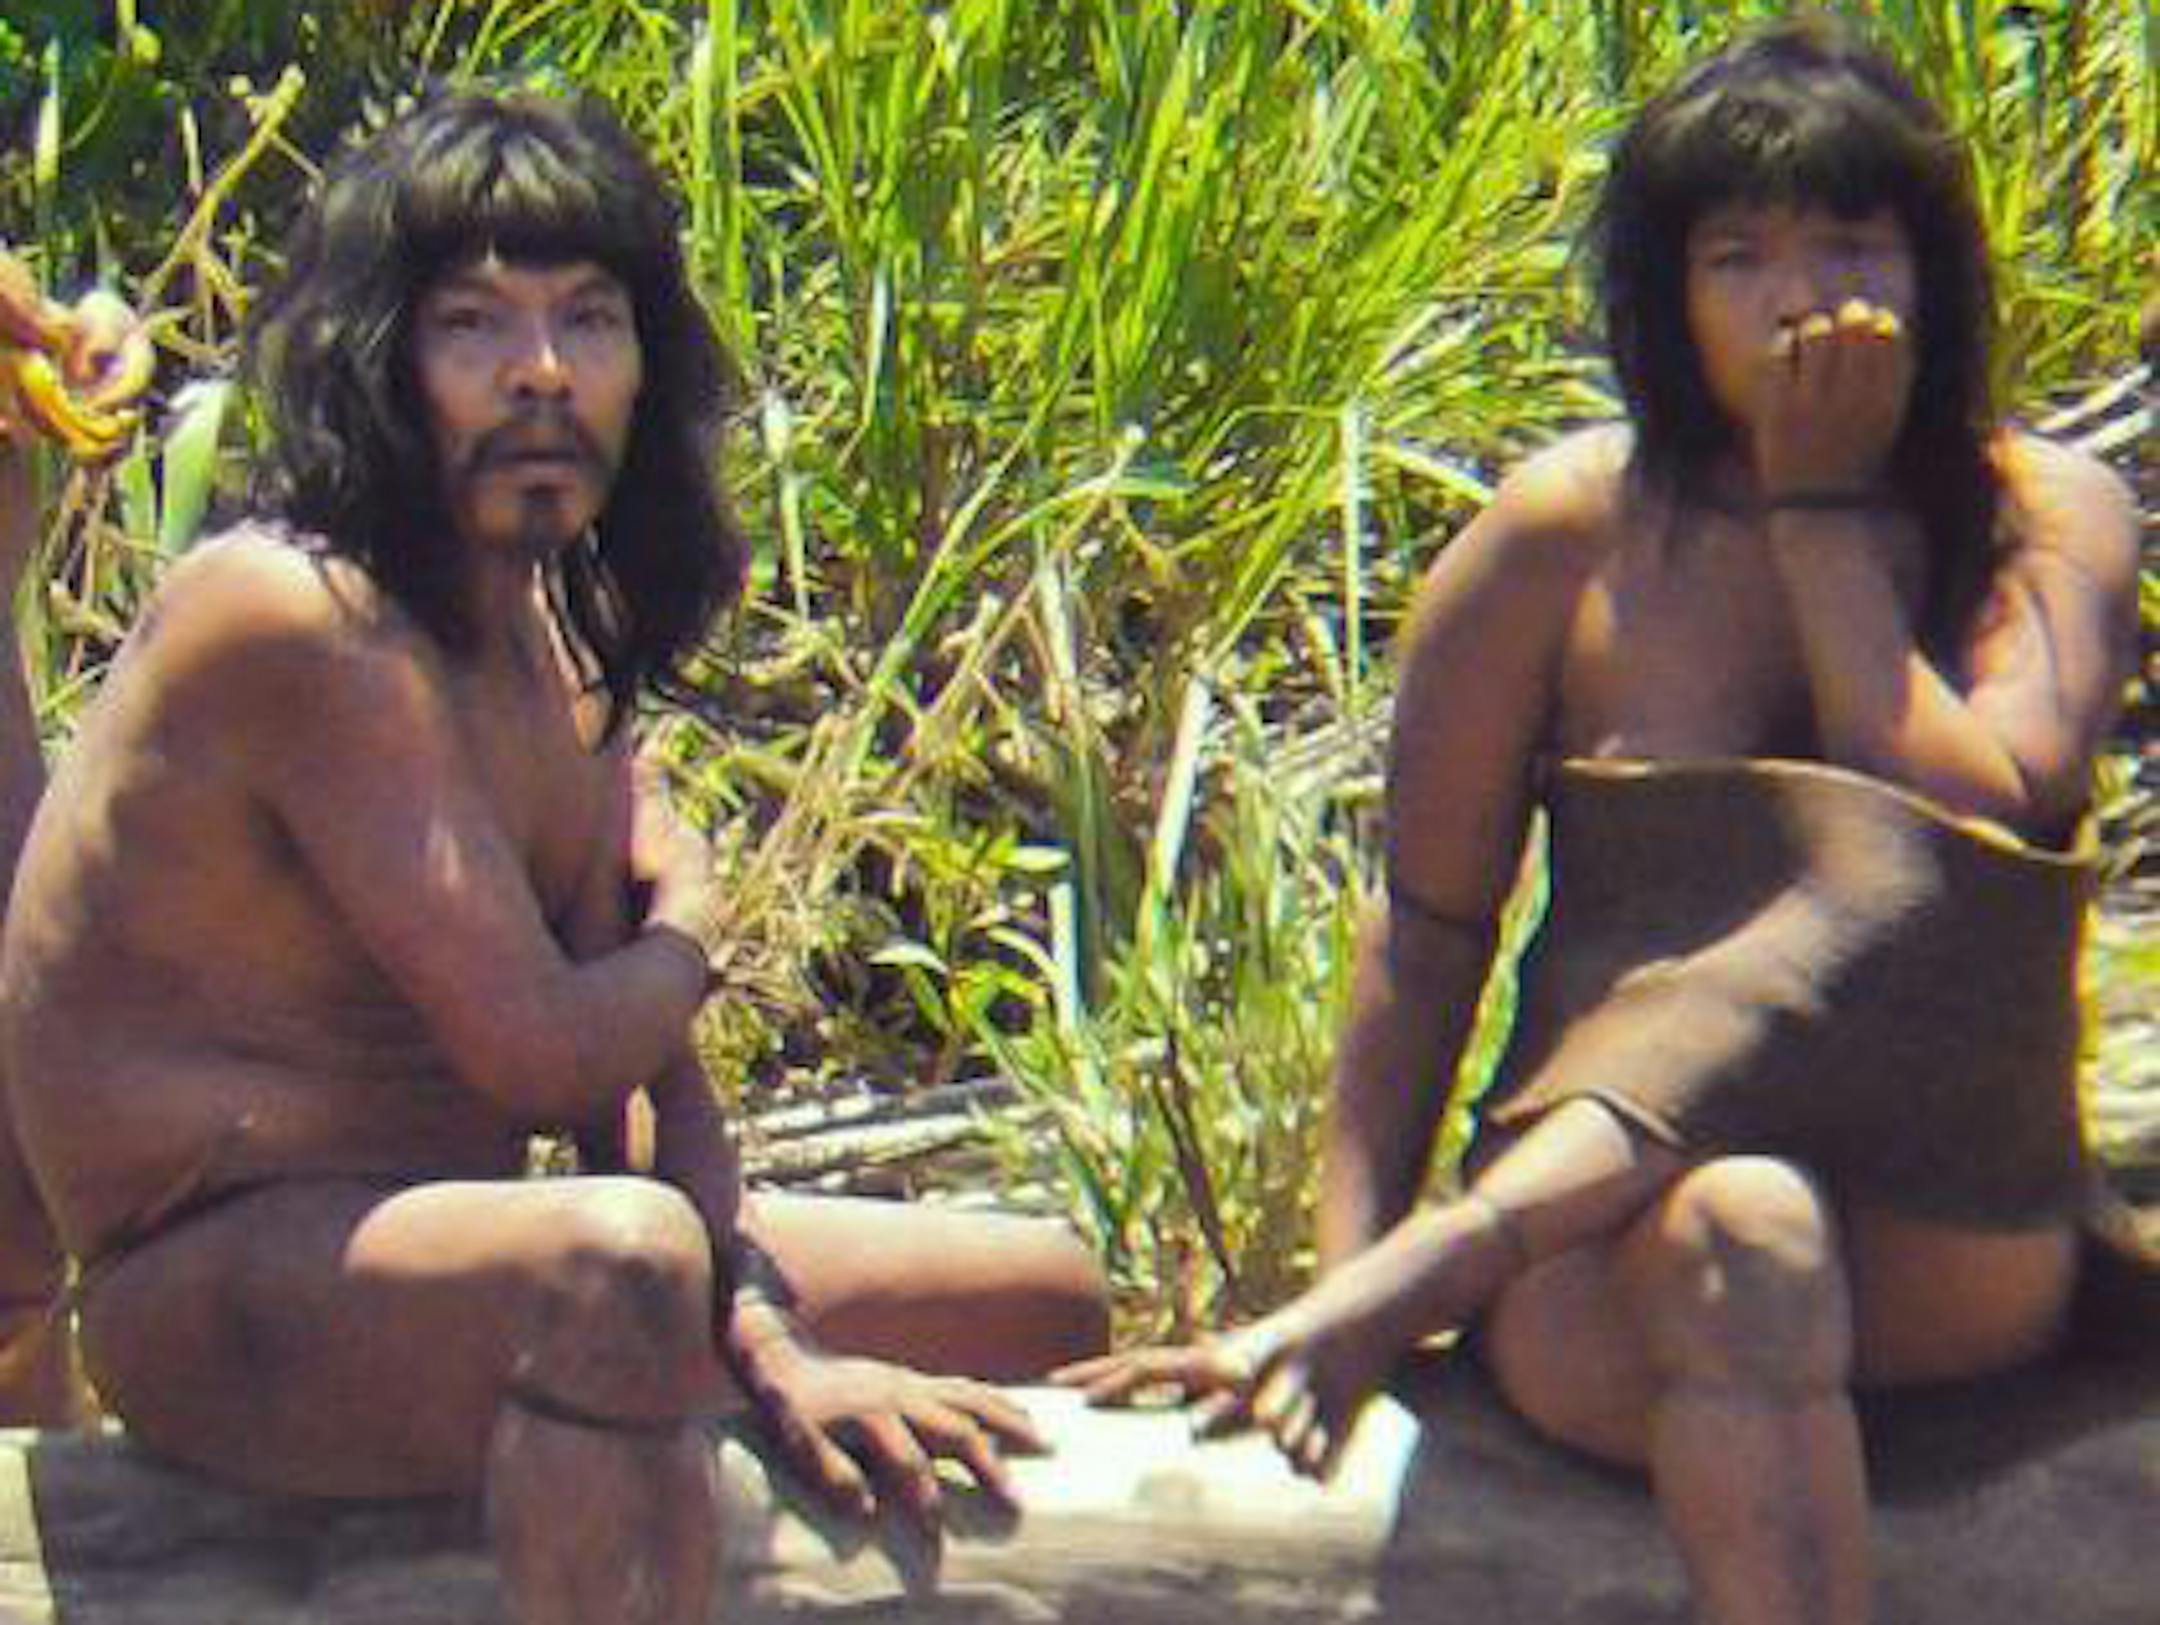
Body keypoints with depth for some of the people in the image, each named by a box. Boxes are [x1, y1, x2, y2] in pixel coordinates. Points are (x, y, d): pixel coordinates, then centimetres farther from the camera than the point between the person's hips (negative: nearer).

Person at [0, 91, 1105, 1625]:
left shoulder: (558, 632, 9)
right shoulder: (302, 625, -20)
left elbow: (642, 1058, 4)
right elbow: (545, 1056, -23)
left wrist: (760, 1335, -12)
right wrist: (691, 934, -1)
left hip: (449, 1250, 10)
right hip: (220, 1293, -10)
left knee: (1047, 1296, 15)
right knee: (622, 1260, -42)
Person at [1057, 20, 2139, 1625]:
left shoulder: (2049, 520, 7)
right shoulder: (1575, 530, 5)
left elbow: (1979, 837, -11)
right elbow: (1431, 923, 5)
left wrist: (1824, 511, -6)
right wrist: (1347, 1265, -4)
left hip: (1948, 1261, 1)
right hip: (1594, 1273, -1)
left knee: (1891, 879, -31)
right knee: (1735, 1238, -38)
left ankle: (1437, 1264, -34)